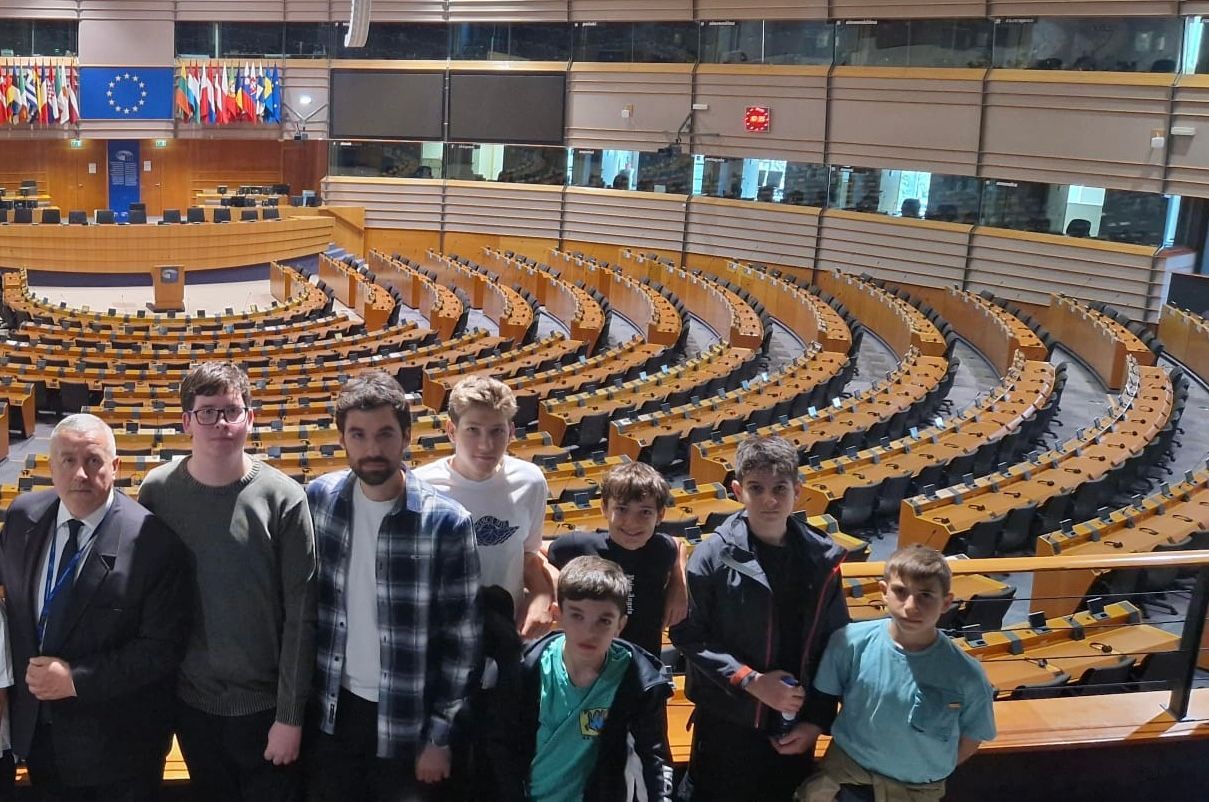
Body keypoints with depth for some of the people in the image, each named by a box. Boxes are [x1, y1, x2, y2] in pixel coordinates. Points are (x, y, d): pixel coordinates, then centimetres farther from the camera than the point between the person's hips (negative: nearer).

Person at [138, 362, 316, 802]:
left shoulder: (282, 497, -14)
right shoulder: (158, 490, -6)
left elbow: (300, 614, -11)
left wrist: (291, 716, -10)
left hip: (264, 704, -2)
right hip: (191, 700, 3)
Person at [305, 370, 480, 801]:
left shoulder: (447, 521, -17)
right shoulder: (319, 498, -5)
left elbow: (461, 640, -12)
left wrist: (440, 734, -9)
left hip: (406, 719, -3)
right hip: (332, 708, 4)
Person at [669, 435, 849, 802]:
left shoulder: (822, 559, -3)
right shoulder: (714, 555, -12)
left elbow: (835, 645, 4)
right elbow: (688, 634, -10)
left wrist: (818, 719, 0)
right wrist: (751, 681, -17)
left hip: (795, 723, 3)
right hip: (726, 720, -3)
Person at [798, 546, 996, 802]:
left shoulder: (966, 675, -20)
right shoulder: (851, 643, -19)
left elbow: (971, 737, -3)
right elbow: (824, 699, -3)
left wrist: (932, 771, -5)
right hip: (846, 775, 0)